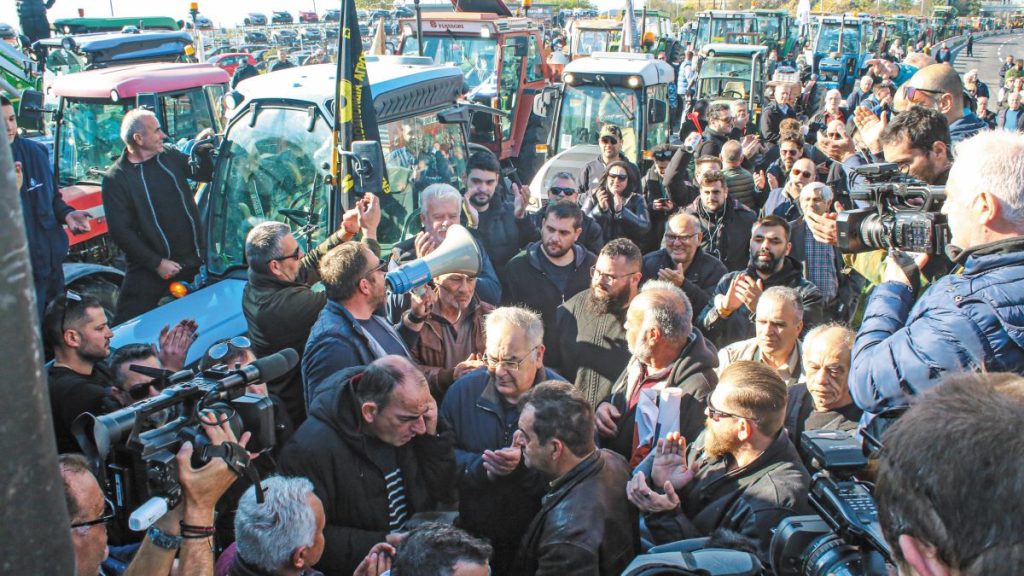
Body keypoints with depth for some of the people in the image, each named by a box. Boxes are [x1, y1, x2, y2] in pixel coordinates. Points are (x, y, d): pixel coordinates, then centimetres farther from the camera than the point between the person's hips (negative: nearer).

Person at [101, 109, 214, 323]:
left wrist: (203, 149, -7)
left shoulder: (169, 155, 5)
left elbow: (205, 175, 14)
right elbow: (120, 231, -13)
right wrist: (157, 263, -16)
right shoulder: (115, 178, -10)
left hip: (194, 261, 5)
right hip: (149, 269, -4)